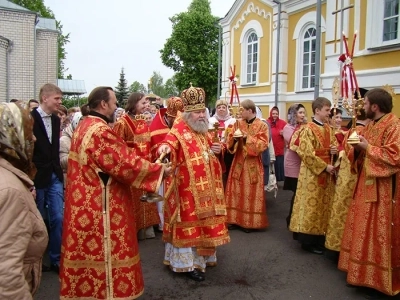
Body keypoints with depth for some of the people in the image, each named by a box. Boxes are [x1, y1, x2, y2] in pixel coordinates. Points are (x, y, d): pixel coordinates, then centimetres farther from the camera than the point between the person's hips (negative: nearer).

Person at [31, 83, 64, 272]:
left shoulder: (55, 120, 9)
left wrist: (58, 170, 12)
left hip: (54, 176, 5)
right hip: (37, 177, -5)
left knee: (58, 218, 4)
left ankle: (56, 259, 17)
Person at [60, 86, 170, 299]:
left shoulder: (84, 126, 10)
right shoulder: (100, 131, -22)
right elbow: (126, 163, -23)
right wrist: (160, 170, -14)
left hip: (85, 201, 10)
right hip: (101, 204, -10)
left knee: (87, 246, 20)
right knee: (104, 249, 4)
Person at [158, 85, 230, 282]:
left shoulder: (204, 131, 11)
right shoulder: (179, 132, -14)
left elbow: (212, 151, 23)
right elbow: (170, 142, -34)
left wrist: (218, 150, 1)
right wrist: (165, 147, -57)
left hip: (206, 187, 8)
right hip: (188, 189, -8)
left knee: (205, 221, 18)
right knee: (189, 224, 0)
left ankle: (203, 256, 35)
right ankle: (188, 263, 13)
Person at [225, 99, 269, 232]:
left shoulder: (262, 126, -4)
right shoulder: (238, 124, 6)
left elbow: (263, 145, -12)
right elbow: (229, 142, 4)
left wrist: (247, 138, -20)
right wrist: (234, 138, -18)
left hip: (253, 164, -3)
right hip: (238, 162, 3)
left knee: (251, 193, 2)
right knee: (236, 192, 6)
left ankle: (249, 222, 12)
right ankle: (235, 219, 15)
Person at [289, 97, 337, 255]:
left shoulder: (328, 129, 10)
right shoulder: (308, 129, -12)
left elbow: (334, 146, 19)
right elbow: (307, 154, -17)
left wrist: (334, 150, -5)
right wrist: (324, 167, -18)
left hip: (326, 172, 8)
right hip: (312, 173, -7)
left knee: (323, 205, 12)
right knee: (311, 206, -1)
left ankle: (320, 238, 24)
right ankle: (308, 241, 8)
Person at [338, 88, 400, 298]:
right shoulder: (370, 125, 13)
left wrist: (368, 147, -18)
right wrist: (357, 148, -3)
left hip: (383, 189, -9)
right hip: (365, 185, 9)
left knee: (378, 234, 0)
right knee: (362, 231, 14)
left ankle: (379, 280, 14)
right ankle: (361, 272, 27)